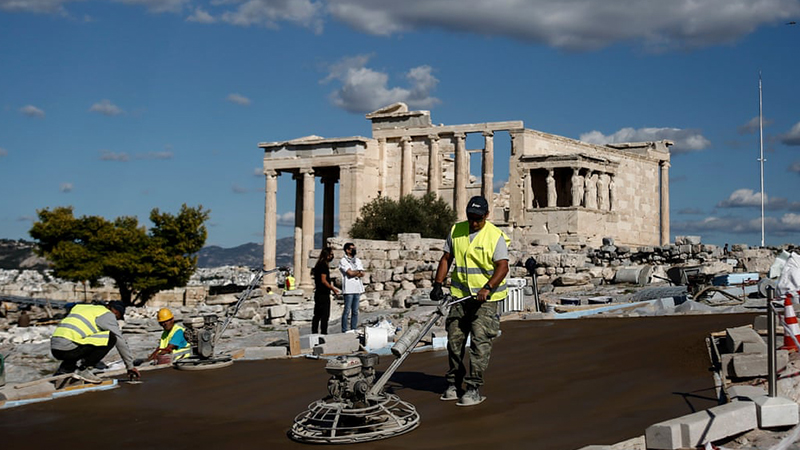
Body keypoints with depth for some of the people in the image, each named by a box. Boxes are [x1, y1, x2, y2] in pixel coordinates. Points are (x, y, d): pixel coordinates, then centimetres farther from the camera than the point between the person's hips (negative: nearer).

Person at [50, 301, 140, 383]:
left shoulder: (80, 307, 28)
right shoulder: (107, 314, 4)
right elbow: (120, 341, 5)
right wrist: (130, 366, 13)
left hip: (54, 349, 8)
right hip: (68, 348, -8)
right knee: (111, 337, -7)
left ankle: (63, 370, 14)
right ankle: (82, 369, -5)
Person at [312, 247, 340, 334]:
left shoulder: (319, 265, 17)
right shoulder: (324, 265, -13)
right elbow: (324, 280, -18)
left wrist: (332, 288, 20)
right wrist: (333, 288, -9)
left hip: (318, 293, 10)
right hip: (323, 294, -10)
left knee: (317, 315, 11)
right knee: (325, 315, -7)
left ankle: (314, 333, 14)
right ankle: (323, 333, -8)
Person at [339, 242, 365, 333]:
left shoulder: (357, 260, 17)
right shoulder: (343, 261, -3)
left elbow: (362, 274, 7)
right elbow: (350, 273, -13)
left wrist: (354, 273, -8)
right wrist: (358, 272, 3)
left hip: (357, 289, 6)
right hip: (348, 289, -6)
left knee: (355, 311, 7)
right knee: (347, 311, -6)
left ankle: (353, 330, 12)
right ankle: (344, 331, -3)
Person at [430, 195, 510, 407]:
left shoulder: (495, 236, -8)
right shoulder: (456, 231, 6)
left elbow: (502, 266, -16)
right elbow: (446, 259, 12)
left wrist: (487, 288, -29)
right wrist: (438, 284, 1)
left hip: (485, 298, -5)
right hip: (460, 295, 5)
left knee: (480, 341, -10)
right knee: (454, 339, 9)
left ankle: (474, 388, -7)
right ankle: (453, 383, 21)